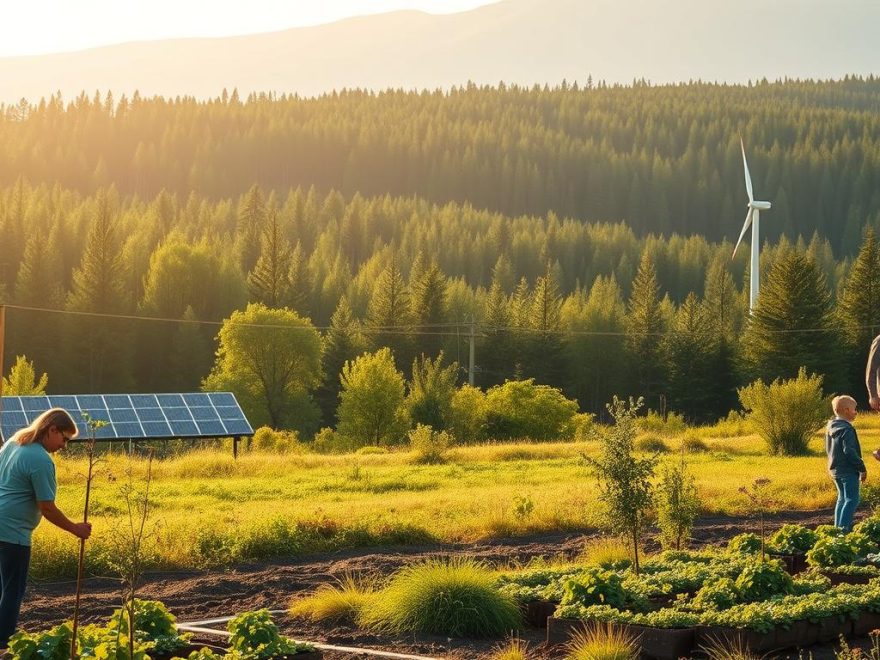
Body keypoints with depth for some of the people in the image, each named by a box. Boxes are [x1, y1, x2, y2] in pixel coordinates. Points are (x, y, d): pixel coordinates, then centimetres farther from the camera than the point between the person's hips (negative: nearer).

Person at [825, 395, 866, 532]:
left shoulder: (830, 427, 9)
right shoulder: (846, 429, -20)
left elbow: (828, 449, 17)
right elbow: (849, 451, -25)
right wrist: (862, 468, -17)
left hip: (835, 470, 9)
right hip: (848, 470, -9)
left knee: (842, 498, 18)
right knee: (852, 499, -7)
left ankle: (838, 527, 20)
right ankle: (844, 528, -14)